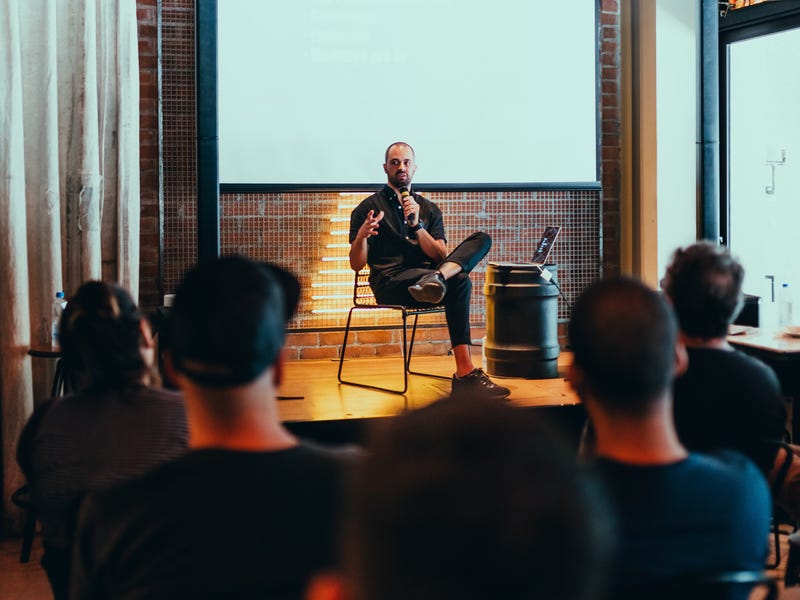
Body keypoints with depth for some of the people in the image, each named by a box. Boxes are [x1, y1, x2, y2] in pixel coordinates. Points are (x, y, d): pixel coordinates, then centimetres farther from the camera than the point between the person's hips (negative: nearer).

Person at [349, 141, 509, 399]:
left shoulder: (429, 209, 21)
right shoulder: (368, 208, 10)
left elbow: (441, 256, 7)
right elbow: (357, 264, 2)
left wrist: (417, 225, -8)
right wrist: (361, 236, -19)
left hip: (424, 273, 5)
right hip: (390, 283, -5)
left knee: (482, 239, -13)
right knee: (459, 282, -32)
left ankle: (436, 279, -41)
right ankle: (465, 374, -41)